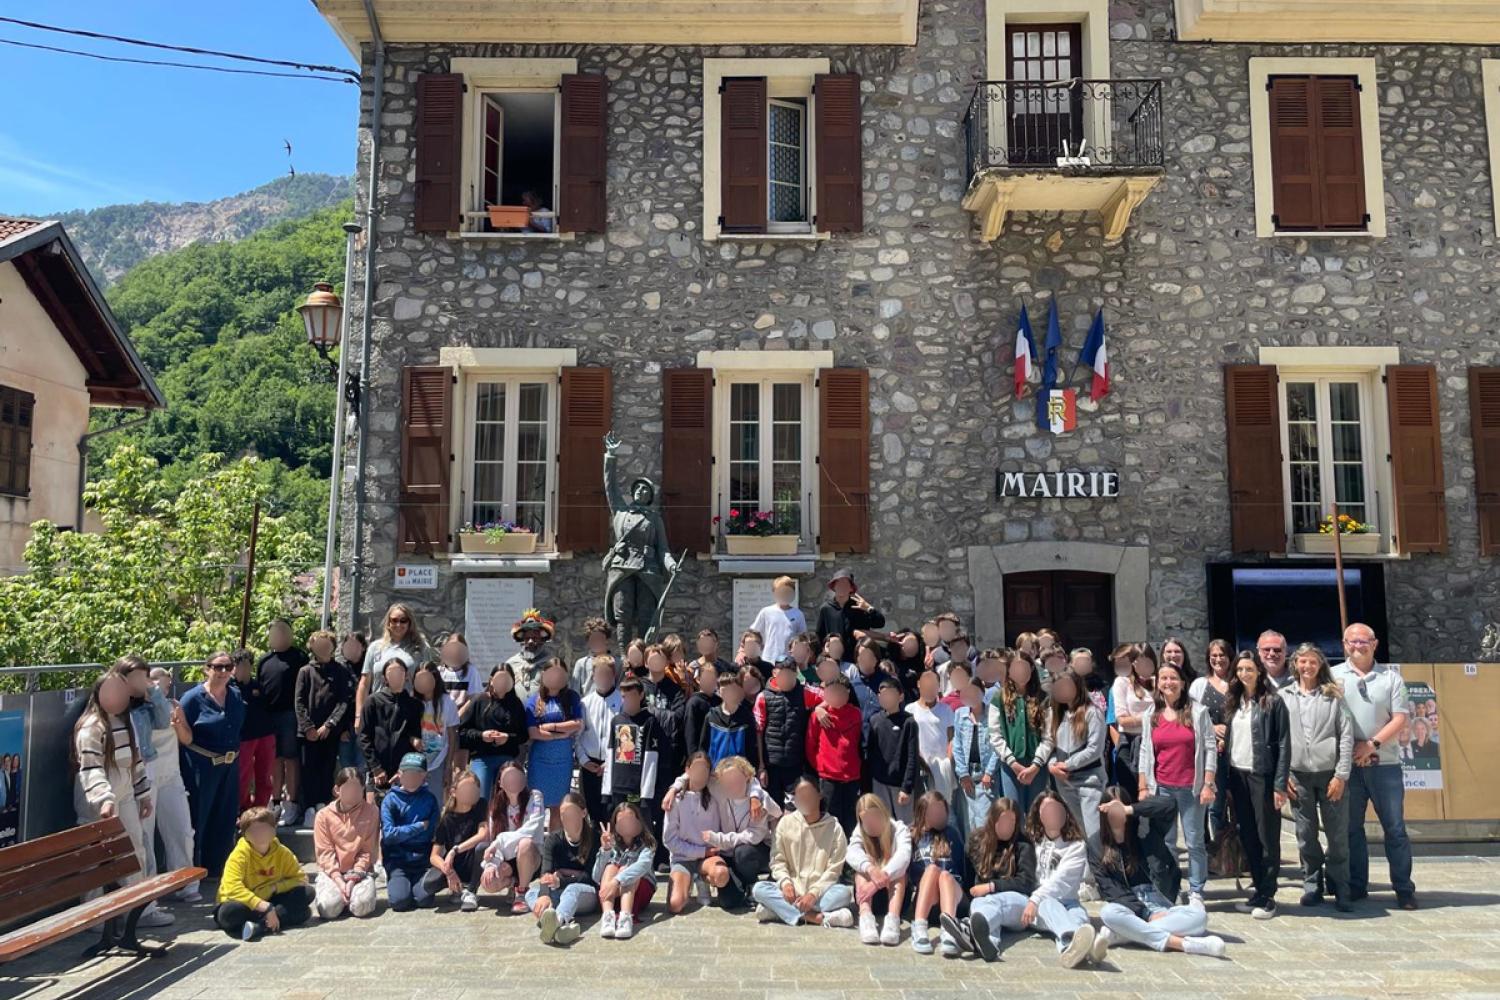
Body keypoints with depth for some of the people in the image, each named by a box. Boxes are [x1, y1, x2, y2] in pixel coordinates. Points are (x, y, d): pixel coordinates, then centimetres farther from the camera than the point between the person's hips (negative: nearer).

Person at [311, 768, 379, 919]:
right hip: (332, 872, 0)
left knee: (362, 906, -27)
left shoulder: (371, 811, -1)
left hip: (360, 871, 0)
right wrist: (339, 881, -15)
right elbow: (325, 852, -4)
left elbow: (368, 850, -2)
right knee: (329, 908, -27)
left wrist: (354, 877, -14)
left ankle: (353, 893, 8)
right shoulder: (323, 815, 0)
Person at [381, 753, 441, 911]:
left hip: (423, 859, 1)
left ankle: (414, 884, 15)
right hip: (397, 859, -1)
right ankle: (397, 882, 14)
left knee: (425, 898, -18)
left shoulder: (429, 799, 4)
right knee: (400, 900, -20)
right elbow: (388, 834, -10)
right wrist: (420, 827, -8)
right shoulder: (391, 799, -2)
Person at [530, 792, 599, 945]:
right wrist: (544, 895, -37)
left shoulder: (594, 839, -2)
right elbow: (546, 872, -15)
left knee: (572, 889, -36)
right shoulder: (553, 839, 3)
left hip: (586, 893, -3)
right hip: (559, 892, 3)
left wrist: (561, 881, -24)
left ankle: (557, 919, -72)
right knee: (531, 893, -27)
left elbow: (591, 876, -8)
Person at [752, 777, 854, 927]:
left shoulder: (833, 827, 0)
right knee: (758, 888, -25)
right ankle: (818, 917, -34)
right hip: (791, 889, 1)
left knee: (844, 892, -32)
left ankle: (781, 909, -32)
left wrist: (814, 893, -19)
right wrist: (785, 882, -16)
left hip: (820, 890, -1)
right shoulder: (786, 822, 5)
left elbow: (834, 869, -5)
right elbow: (777, 860, 4)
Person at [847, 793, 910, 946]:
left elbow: (904, 855, -29)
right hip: (869, 893, 1)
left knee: (899, 872, -30)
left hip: (893, 892, -1)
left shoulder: (899, 829, -8)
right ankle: (865, 916, -48)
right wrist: (871, 869, -46)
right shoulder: (859, 832, -2)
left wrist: (883, 876, -46)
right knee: (862, 870, -26)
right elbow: (852, 854, -25)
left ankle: (893, 918, -51)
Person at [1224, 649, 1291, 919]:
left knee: (1266, 838, 1)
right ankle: (1258, 891, 19)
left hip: (1262, 775, -5)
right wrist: (1227, 781, 8)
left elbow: (1283, 745, -8)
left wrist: (1280, 784, -14)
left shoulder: (1273, 702, -5)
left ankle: (1267, 897, 9)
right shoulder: (1233, 702, 11)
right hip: (1237, 775, 6)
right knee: (1247, 838, 9)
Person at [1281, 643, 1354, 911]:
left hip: (1330, 774, -1)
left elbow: (1346, 735, -1)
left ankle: (1339, 890, 14)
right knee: (1306, 835, 7)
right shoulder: (1284, 696, 7)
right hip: (1298, 775, 1)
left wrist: (1341, 775, -7)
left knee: (1338, 835, 2)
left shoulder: (1333, 695, 4)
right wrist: (1283, 775, 0)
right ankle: (1312, 886, 18)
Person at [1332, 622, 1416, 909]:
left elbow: (1400, 717, 0)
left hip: (1384, 764, 0)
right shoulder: (1333, 676, 3)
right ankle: (1356, 886, 17)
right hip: (1346, 764, 0)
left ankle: (1404, 888, 15)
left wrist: (1373, 744, -12)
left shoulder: (1390, 677, 5)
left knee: (1395, 828, 4)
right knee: (1351, 827, 8)